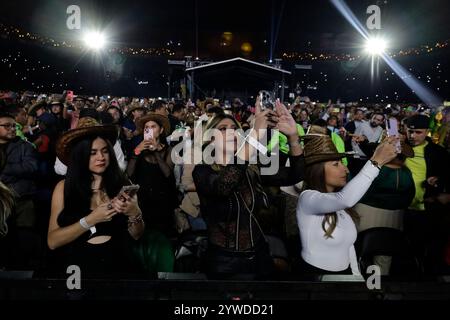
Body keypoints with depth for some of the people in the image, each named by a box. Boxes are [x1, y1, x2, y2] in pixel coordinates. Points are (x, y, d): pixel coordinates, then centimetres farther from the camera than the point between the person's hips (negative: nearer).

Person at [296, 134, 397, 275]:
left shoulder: (339, 204, 8)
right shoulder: (307, 198, -16)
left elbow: (347, 244, 13)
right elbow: (345, 199, -33)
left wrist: (356, 272, 6)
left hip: (345, 270, 6)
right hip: (314, 270, -6)